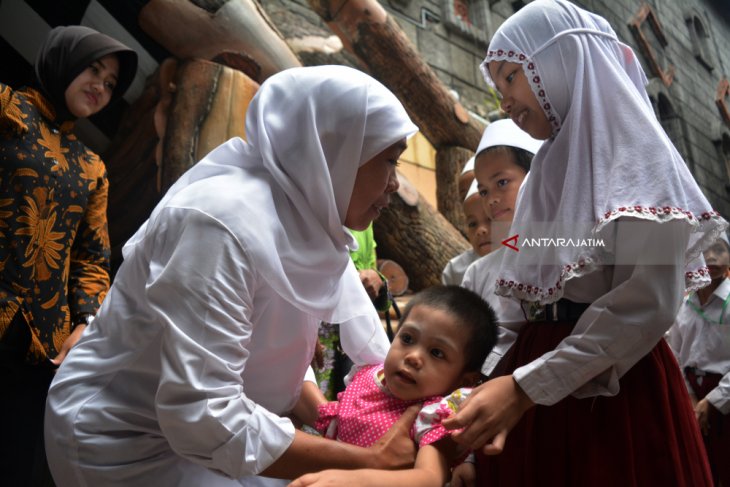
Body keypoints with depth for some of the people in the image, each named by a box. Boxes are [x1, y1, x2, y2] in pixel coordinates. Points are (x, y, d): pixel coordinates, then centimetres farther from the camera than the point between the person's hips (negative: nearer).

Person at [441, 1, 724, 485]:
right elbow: (531, 299, 11)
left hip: (613, 390, -6)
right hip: (539, 380, 6)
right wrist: (499, 381, 3)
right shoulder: (554, 165, 13)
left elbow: (649, 302, -18)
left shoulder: (633, 146, -7)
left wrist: (526, 386, -21)